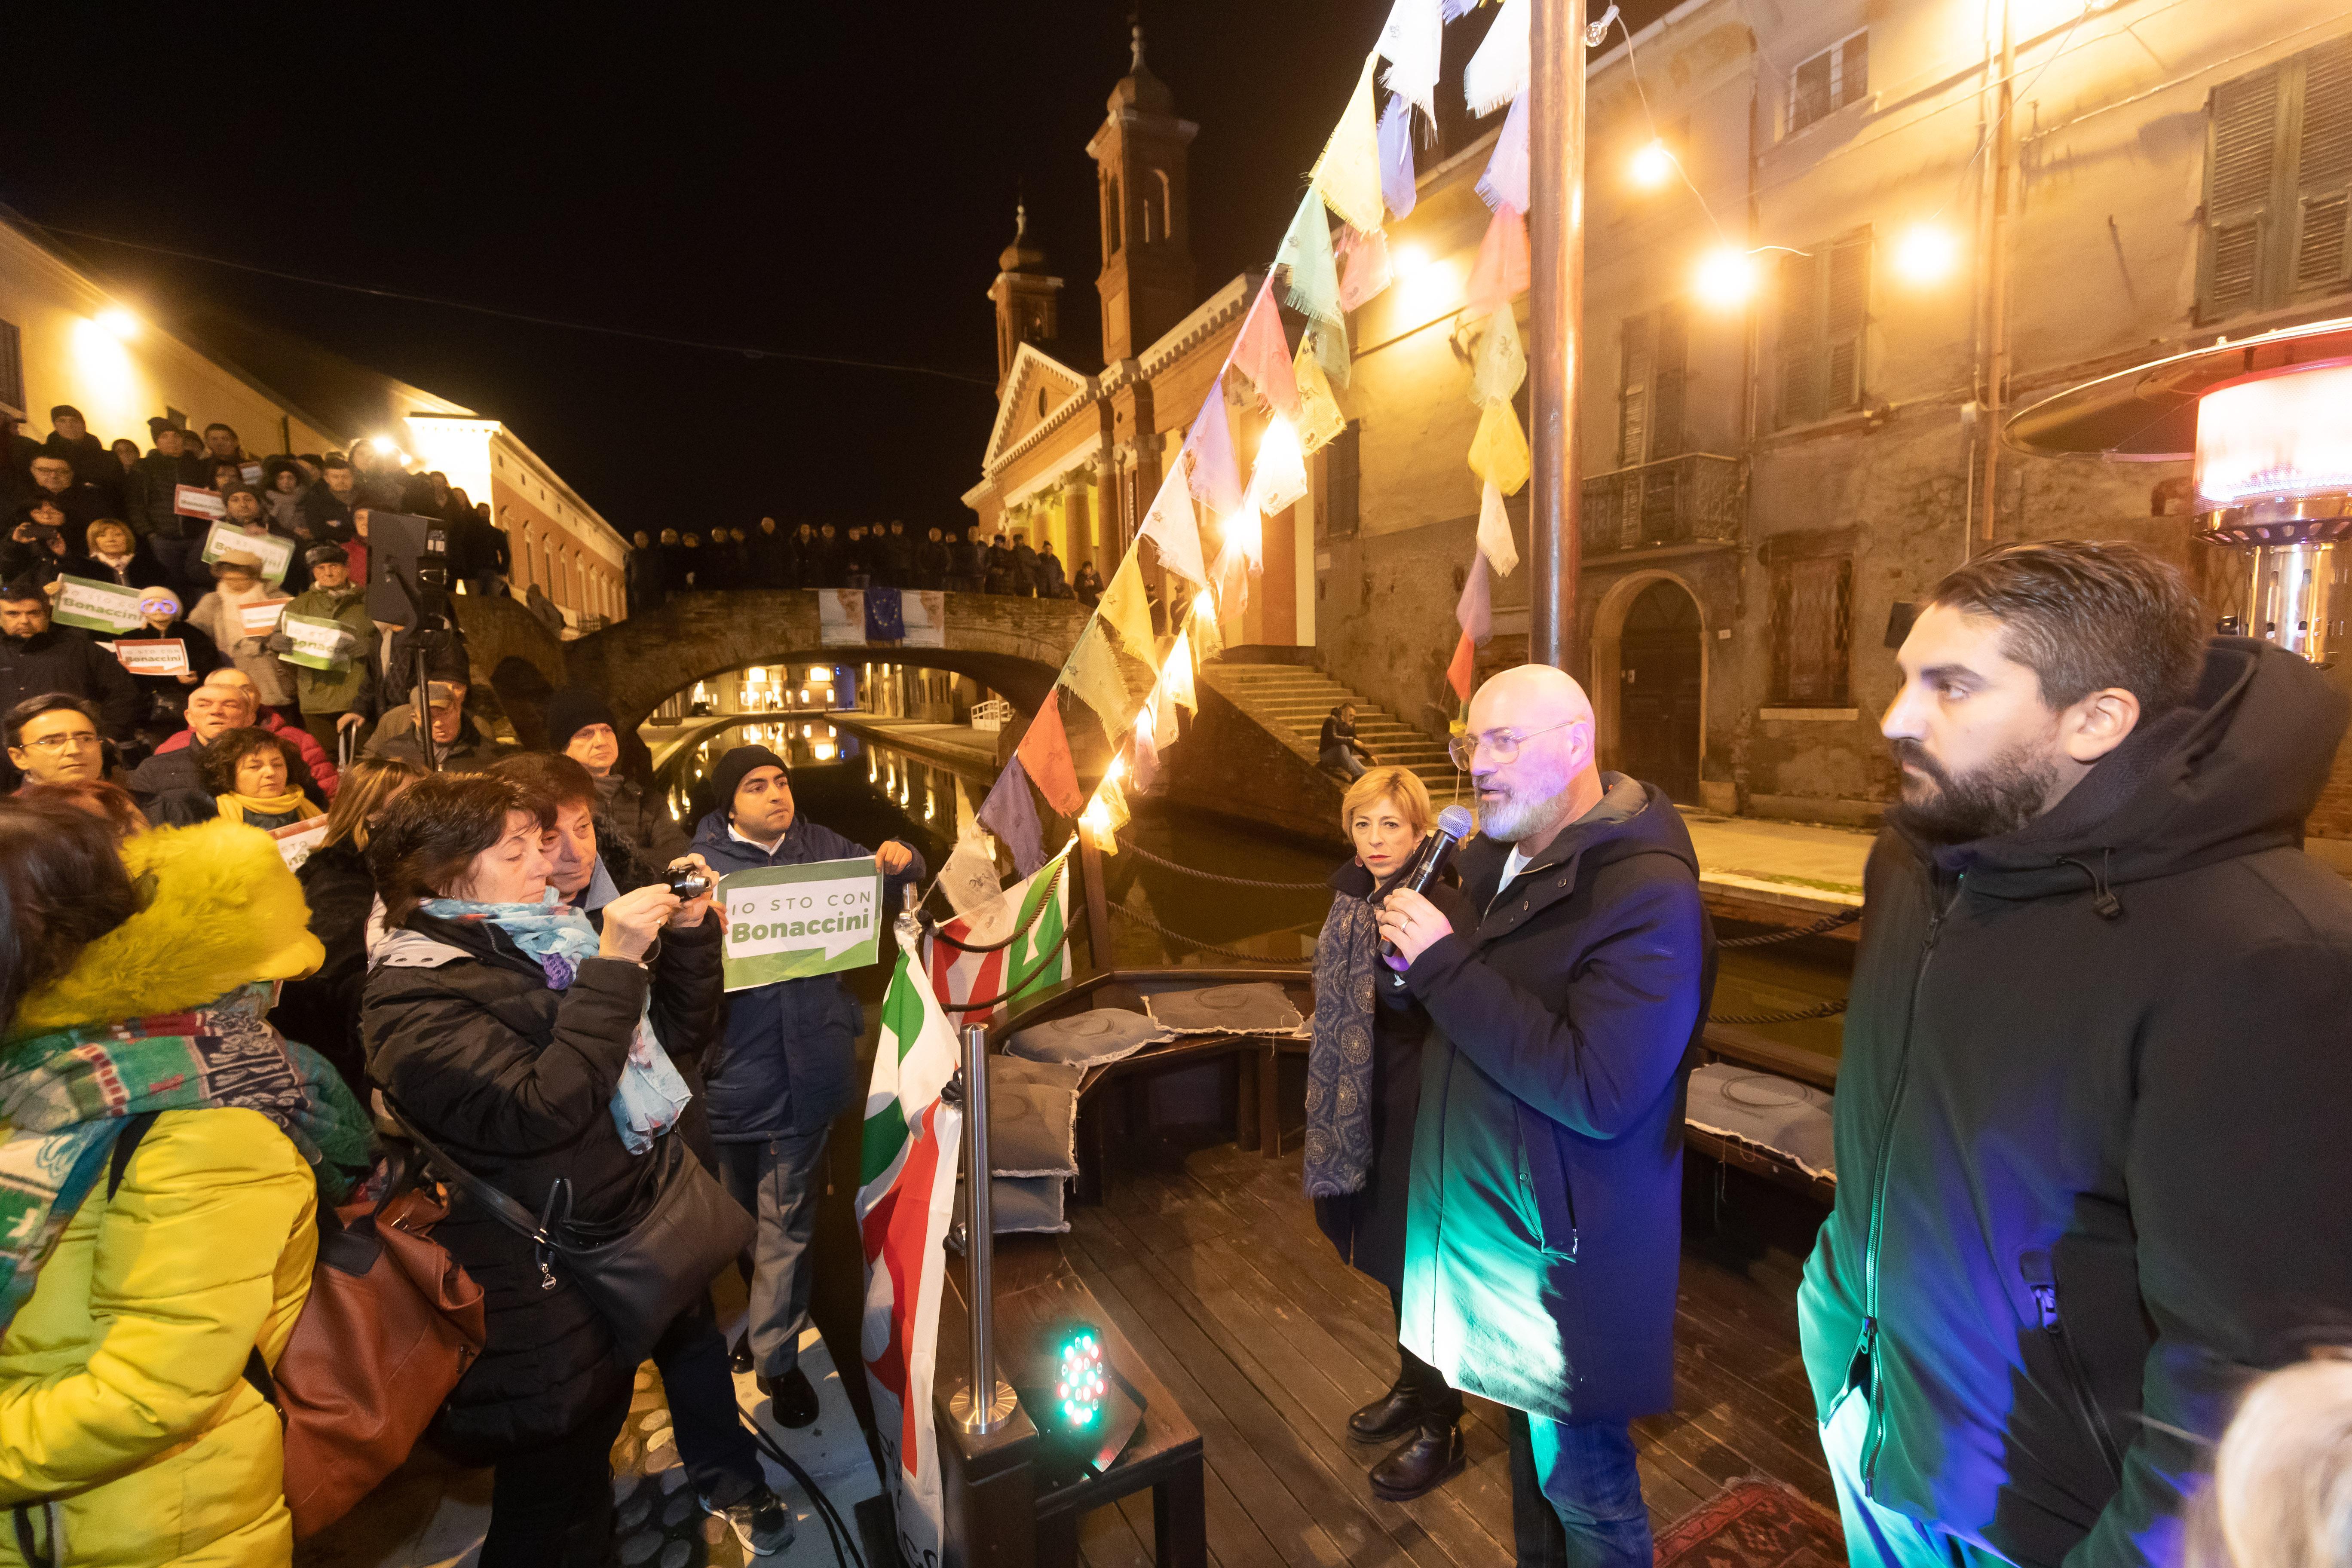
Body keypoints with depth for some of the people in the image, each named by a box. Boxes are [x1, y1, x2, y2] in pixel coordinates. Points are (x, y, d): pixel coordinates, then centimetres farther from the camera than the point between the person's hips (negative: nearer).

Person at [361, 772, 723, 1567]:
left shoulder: (542, 931, 6)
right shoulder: (412, 995, -17)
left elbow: (677, 1017, 12)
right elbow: (543, 1111, -28)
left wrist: (689, 929, -5)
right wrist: (614, 963, -30)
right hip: (548, 1310, -7)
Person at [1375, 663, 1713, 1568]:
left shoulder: (1648, 892, -23)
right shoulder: (1497, 858, 4)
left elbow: (1598, 1092, -30)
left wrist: (1445, 966, -27)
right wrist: (1419, 965, -7)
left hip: (1565, 1251, -7)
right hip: (1490, 1218, 8)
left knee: (1582, 1480, 13)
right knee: (1531, 1445, 25)